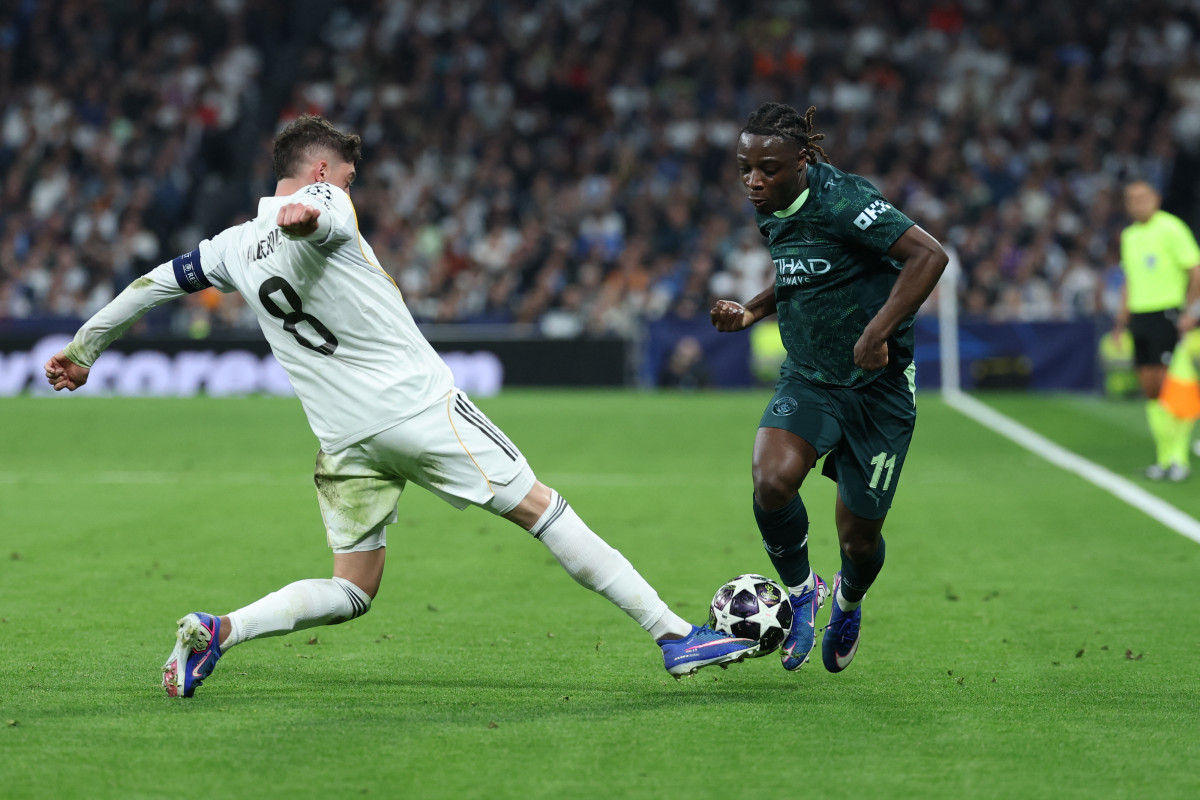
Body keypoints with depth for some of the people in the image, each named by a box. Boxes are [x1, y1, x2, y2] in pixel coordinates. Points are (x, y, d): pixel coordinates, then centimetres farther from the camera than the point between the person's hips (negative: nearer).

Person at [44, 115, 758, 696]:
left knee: (351, 593, 13)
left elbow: (155, 283, 23)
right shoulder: (326, 206, -4)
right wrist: (301, 214, -53)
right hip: (420, 407, -6)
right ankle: (674, 636, -3)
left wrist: (84, 351, 35)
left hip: (345, 440, 6)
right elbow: (311, 214, -28)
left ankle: (219, 629, -9)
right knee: (540, 508, 0)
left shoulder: (234, 247, 14)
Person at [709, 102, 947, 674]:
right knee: (771, 481, -25)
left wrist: (878, 332, -32)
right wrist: (750, 312, 6)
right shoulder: (770, 212, 3)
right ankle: (801, 591, 3)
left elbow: (929, 256, -27)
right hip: (807, 378, 5)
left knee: (858, 536, 4)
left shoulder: (841, 201, -22)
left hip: (878, 387, -5)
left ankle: (848, 602, 42)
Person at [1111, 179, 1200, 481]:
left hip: (1168, 315, -7)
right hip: (1140, 317, 7)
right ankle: (1164, 458, 10)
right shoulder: (1129, 236, 16)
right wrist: (1122, 322, 20)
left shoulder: (1171, 228, -7)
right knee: (1151, 389, 5)